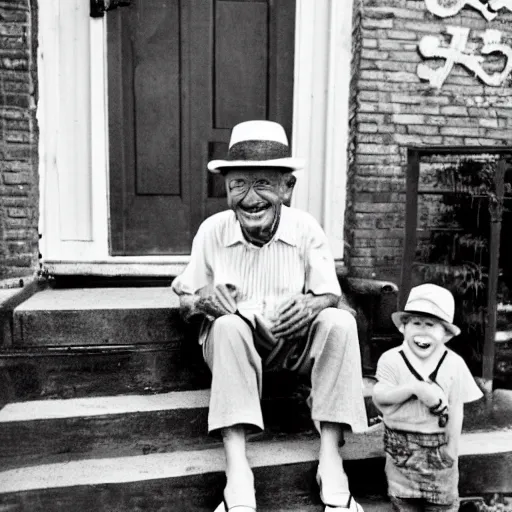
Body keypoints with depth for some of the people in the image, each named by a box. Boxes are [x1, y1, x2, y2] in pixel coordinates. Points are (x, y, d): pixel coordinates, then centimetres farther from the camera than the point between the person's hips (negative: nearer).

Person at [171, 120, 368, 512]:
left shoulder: (306, 229, -10)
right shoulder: (212, 231, -9)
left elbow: (332, 296, -6)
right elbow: (185, 302, -1)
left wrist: (313, 305, -31)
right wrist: (201, 300, -26)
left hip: (295, 340, 1)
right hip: (234, 344, 0)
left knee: (340, 321, -26)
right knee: (228, 324, -33)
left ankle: (330, 459, -21)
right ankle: (237, 471, -30)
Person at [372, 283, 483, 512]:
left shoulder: (454, 364, -11)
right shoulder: (391, 359, -14)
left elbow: (456, 408, -6)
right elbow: (379, 396, -18)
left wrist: (452, 446, -5)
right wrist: (415, 388, -28)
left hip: (439, 442, 1)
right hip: (402, 442, 0)